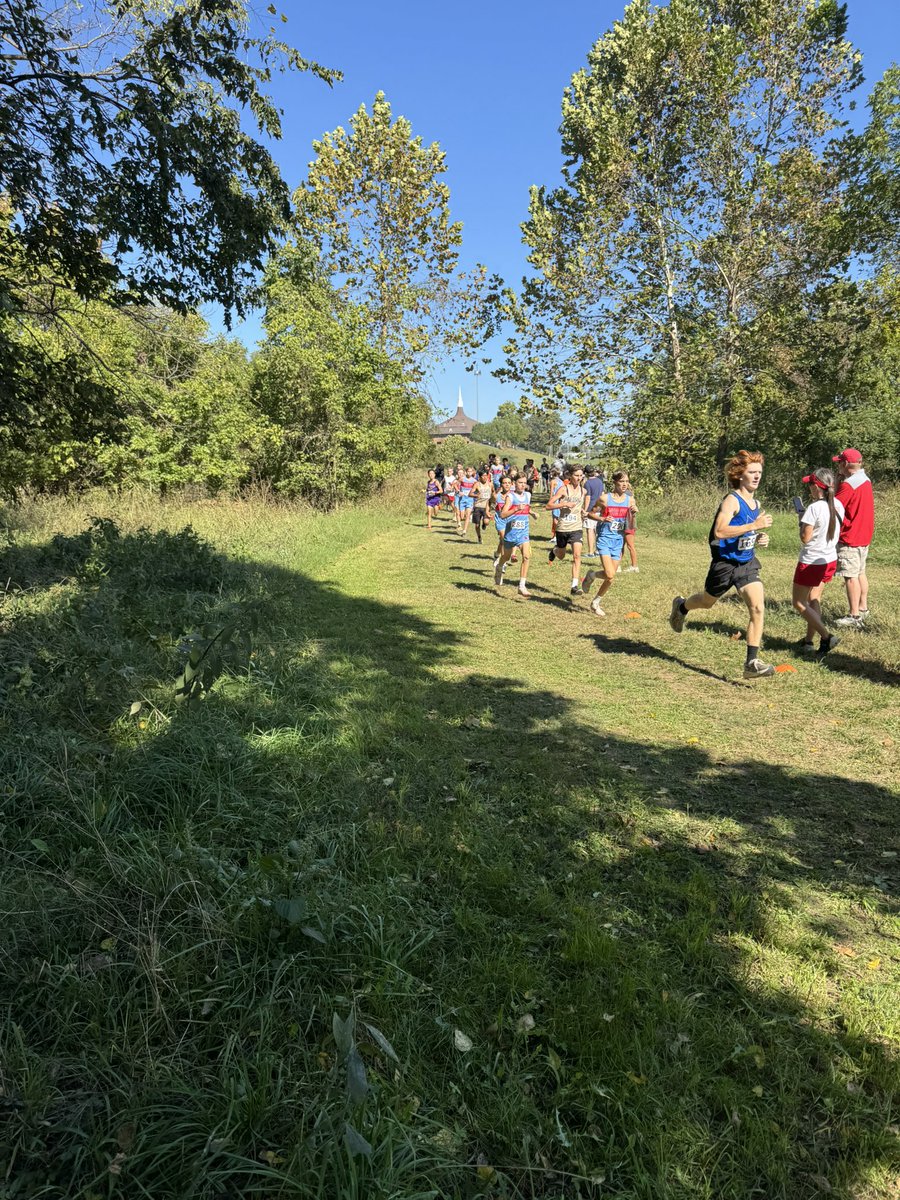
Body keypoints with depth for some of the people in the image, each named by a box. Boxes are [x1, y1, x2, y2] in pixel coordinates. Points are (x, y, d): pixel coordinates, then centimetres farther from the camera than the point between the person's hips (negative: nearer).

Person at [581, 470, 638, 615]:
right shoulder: (605, 498, -8)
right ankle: (591, 575, 14)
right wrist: (602, 519, -14)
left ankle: (596, 602, 29)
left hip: (618, 540, 4)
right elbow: (591, 513, 4)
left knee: (610, 578, 8)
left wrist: (633, 513, -16)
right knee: (610, 575, -18)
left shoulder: (630, 499, 2)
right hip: (605, 539, -4)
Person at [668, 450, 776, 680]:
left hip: (747, 563, 6)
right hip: (725, 563, -5)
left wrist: (760, 538, 3)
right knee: (707, 601, 18)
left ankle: (752, 663, -7)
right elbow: (720, 531, -33)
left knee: (758, 608, -11)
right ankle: (681, 607, 54)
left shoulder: (756, 503, 7)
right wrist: (755, 525, -34)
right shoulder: (732, 500, -18)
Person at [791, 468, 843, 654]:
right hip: (830, 560, 8)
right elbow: (835, 532, 12)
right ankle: (808, 641, 19)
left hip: (811, 561, -8)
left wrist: (802, 520, -4)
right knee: (813, 600, 18)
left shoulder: (814, 508, -22)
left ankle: (827, 636, -6)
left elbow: (805, 538, -20)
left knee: (799, 603, 5)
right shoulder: (838, 505, 0)